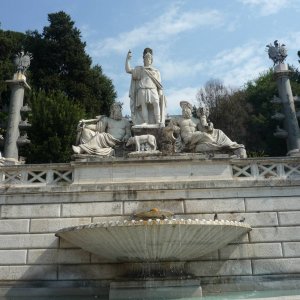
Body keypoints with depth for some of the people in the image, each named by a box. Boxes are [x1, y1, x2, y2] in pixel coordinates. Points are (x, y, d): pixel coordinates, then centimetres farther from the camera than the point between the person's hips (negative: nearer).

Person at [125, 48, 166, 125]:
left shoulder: (156, 71, 23)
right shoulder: (139, 69, 21)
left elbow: (159, 85, 16)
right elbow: (128, 70, 10)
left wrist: (160, 95, 4)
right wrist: (128, 59, 1)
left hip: (153, 91, 0)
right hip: (142, 91, 0)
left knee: (156, 104, -19)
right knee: (144, 106, -13)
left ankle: (158, 122, -23)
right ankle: (146, 123, -17)